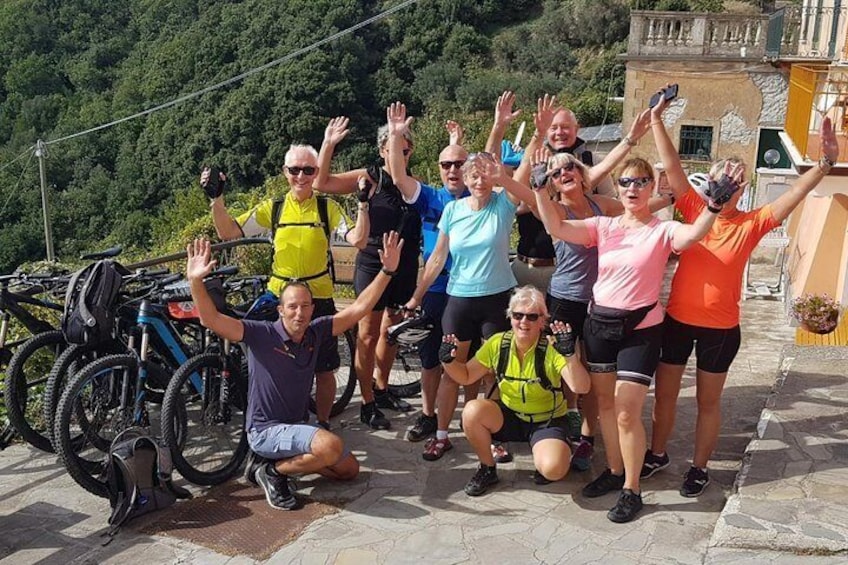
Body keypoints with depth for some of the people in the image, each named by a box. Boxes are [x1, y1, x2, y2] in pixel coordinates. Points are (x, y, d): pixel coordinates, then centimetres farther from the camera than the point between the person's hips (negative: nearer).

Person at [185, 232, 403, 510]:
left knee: (350, 469, 12)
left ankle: (289, 459, 20)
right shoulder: (261, 335, -18)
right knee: (331, 445, -30)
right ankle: (274, 472, -6)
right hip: (266, 431, -7)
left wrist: (387, 271, -14)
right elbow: (211, 319, -28)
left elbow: (359, 308, -6)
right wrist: (195, 280, -43)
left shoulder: (315, 333, -4)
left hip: (297, 425, 7)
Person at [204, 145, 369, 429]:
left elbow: (357, 240, -13)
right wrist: (216, 198, -14)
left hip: (319, 300, -1)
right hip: (279, 298, 1)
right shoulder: (272, 208, 3)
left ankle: (323, 423, 28)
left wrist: (363, 202, -21)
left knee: (324, 370, 8)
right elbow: (228, 232, -2)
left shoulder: (328, 208, 0)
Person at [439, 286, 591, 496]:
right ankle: (487, 469, -2)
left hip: (547, 421, -3)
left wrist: (570, 355, -44)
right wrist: (449, 361, -18)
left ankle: (542, 461, 9)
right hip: (508, 417, 3)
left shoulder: (552, 349, -19)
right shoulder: (498, 343, -8)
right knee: (472, 411, -27)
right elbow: (466, 376, 2)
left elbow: (581, 388, -29)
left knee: (553, 469, -31)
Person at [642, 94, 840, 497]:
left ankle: (700, 467, 30)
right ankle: (657, 454, 35)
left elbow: (796, 193, -14)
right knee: (664, 392, 14)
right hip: (676, 320, 2)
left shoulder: (751, 224, -6)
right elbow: (672, 166, -8)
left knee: (708, 401, 13)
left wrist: (826, 162, -27)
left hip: (720, 328, -1)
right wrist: (656, 119, -11)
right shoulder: (694, 211, -4)